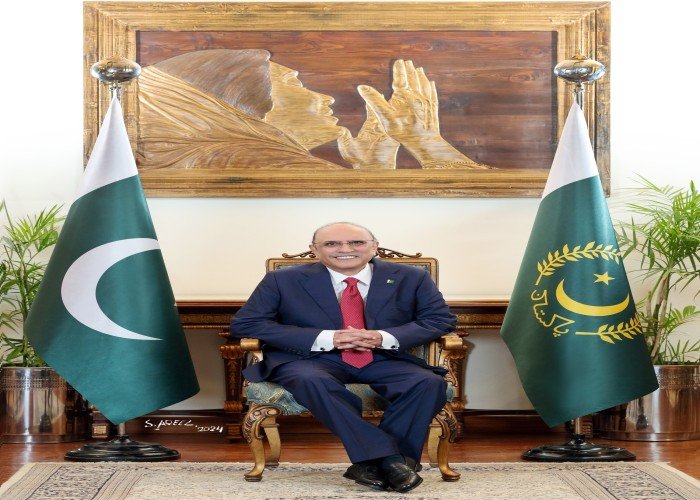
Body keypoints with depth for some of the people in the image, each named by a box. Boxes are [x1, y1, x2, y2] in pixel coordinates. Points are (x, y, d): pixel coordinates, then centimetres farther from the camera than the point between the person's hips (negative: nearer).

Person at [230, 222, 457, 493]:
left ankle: (371, 464, -29)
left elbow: (441, 319, 5)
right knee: (311, 382, -37)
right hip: (311, 359, -1)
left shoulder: (410, 278, 5)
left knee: (429, 383, -27)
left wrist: (384, 338, -15)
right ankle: (390, 460, -38)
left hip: (384, 360, 2)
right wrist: (325, 338, -15)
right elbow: (244, 324, -5)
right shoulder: (283, 280, 1)